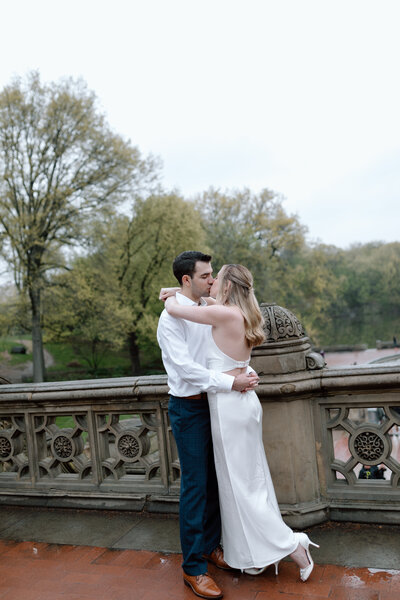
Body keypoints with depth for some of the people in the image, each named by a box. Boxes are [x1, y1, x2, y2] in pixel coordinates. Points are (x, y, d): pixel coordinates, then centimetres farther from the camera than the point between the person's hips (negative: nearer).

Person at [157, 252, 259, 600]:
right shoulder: (172, 317, -15)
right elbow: (185, 368, -23)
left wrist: (246, 373, 0)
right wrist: (230, 382, -24)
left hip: (211, 402, 7)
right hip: (189, 408, -7)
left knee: (214, 480, 15)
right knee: (196, 485, -1)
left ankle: (211, 545, 34)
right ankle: (193, 567, 13)